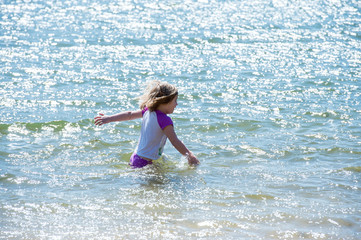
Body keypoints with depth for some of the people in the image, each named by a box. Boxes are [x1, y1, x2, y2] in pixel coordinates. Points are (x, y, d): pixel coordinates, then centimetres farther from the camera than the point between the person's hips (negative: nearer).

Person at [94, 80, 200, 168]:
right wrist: (190, 156, -6)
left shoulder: (148, 111, 7)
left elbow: (130, 115, 19)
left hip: (135, 157, 9)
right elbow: (175, 142, -15)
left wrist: (109, 118, 30)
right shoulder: (165, 120, -16)